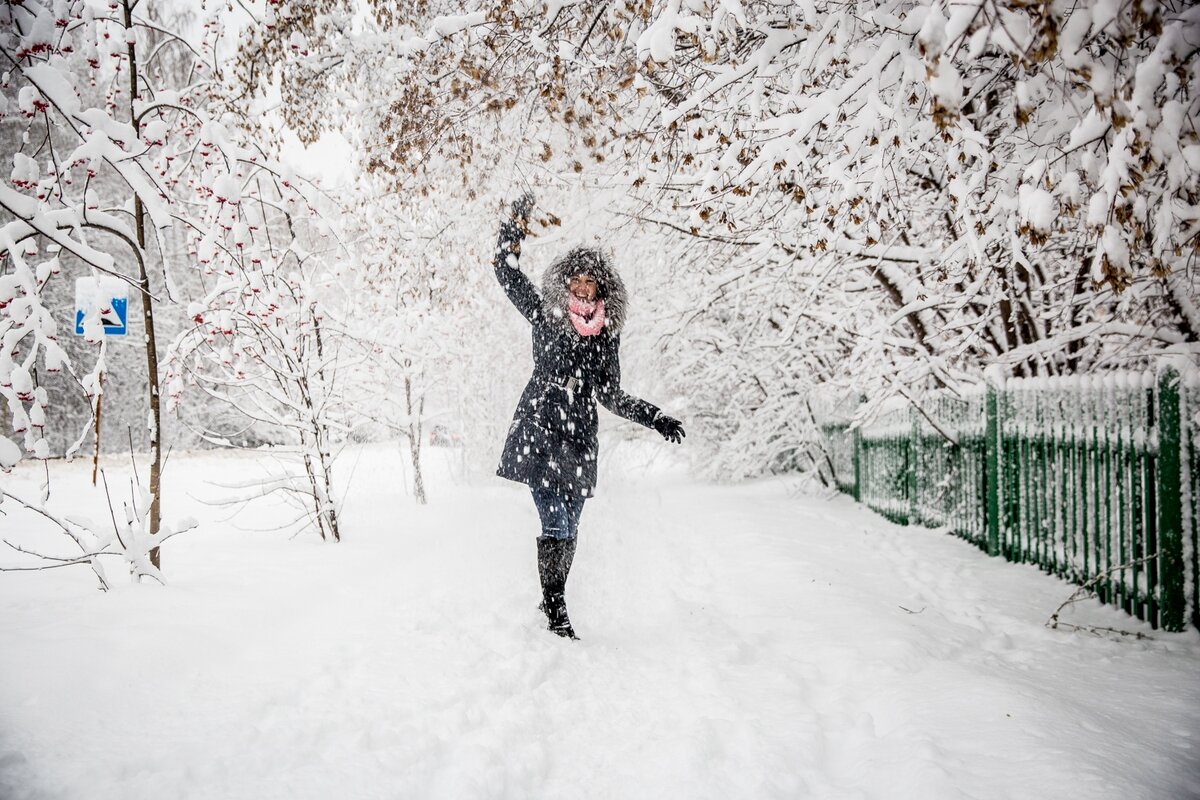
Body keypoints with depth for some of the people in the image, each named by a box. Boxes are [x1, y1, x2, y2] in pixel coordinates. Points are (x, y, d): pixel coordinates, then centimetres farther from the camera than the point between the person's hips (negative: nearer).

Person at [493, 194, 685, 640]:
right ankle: (556, 616, 1)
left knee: (568, 531, 8)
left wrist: (656, 419, 8)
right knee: (556, 526, -10)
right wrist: (517, 224, 1)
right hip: (539, 432, -4)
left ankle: (551, 602, 24)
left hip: (580, 439, 4)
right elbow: (506, 272, 7)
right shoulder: (545, 315, 4)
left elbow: (611, 395, 15)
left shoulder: (607, 332, 11)